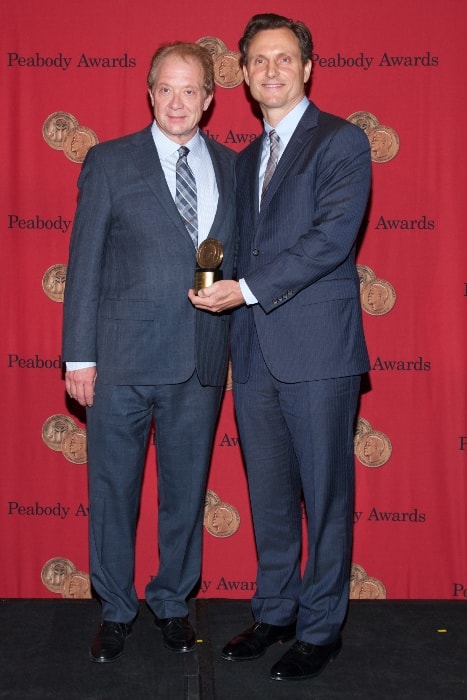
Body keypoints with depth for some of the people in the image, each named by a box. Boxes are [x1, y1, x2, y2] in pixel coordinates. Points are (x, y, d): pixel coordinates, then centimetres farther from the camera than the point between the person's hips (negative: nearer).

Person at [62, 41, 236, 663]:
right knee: (113, 490, 9)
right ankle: (116, 610, 29)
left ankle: (173, 603, 33)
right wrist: (79, 356, -5)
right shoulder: (110, 163, 1)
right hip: (123, 357, -2)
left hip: (202, 362, 2)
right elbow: (85, 263, -2)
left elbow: (242, 257, 14)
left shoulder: (232, 167, 9)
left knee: (186, 489, 13)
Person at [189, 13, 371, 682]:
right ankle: (275, 611, 30)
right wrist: (220, 286, 2)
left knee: (325, 495, 4)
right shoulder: (245, 160, 20)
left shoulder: (342, 141, -2)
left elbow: (332, 236, -14)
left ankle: (321, 628, 18)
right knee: (269, 495, 14)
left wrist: (248, 290, -17)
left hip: (317, 349, -6)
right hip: (255, 351, 7)